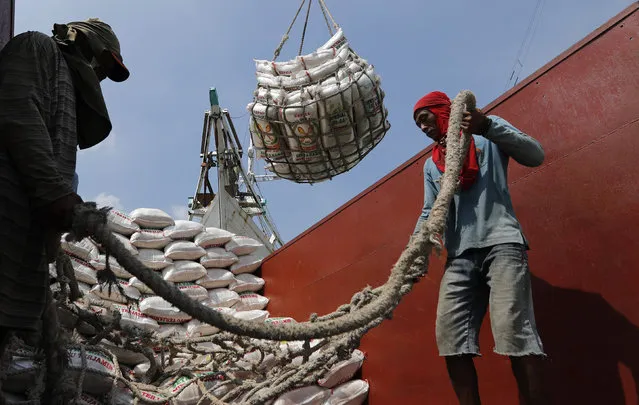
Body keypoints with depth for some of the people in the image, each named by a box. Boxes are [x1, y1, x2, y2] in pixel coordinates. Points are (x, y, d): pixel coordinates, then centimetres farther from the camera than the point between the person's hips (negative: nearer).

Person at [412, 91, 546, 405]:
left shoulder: (488, 134, 13)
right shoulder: (431, 165, 25)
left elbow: (535, 156, 0)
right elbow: (429, 214, 19)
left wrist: (488, 125, -12)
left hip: (501, 242, -4)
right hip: (459, 255, 5)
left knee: (513, 332, -18)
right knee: (450, 337, -8)